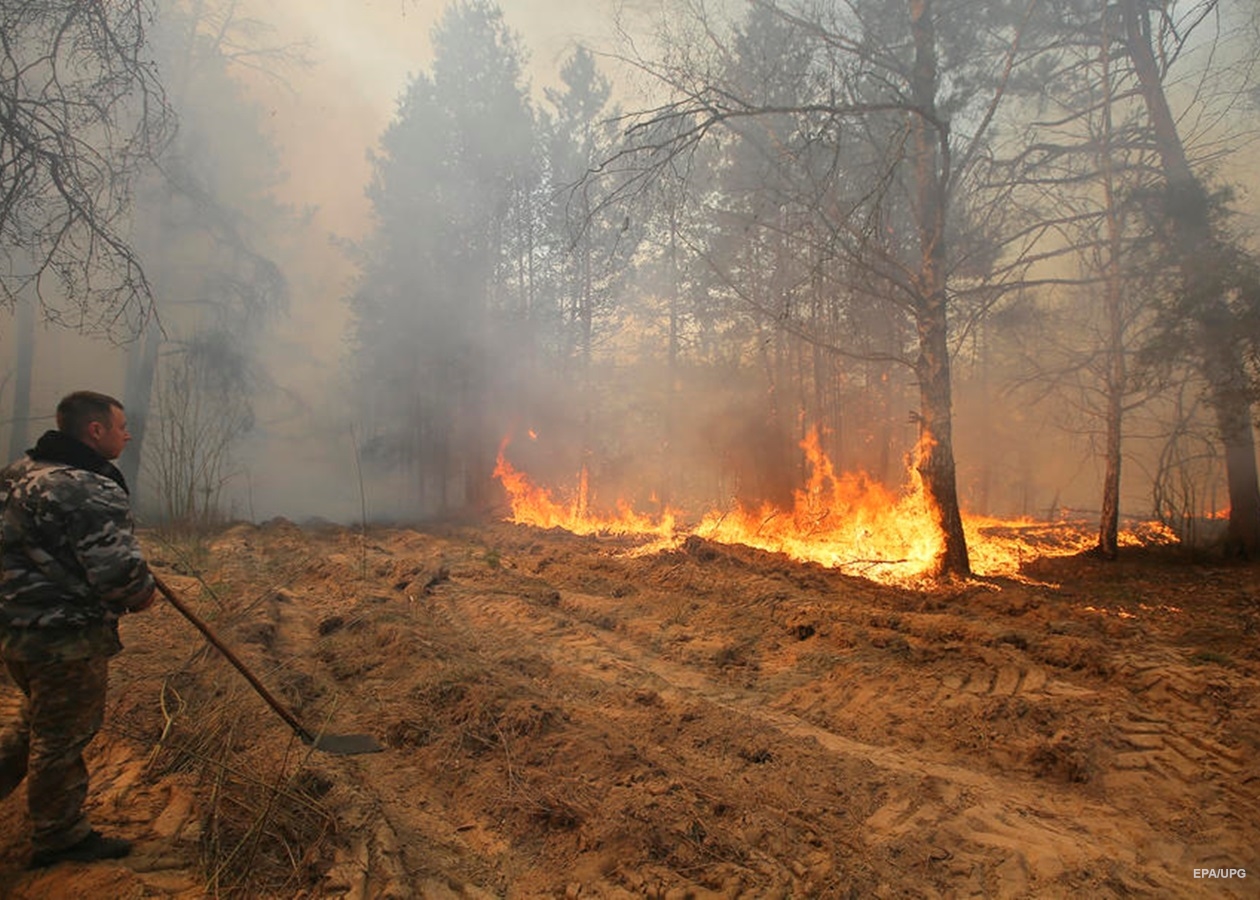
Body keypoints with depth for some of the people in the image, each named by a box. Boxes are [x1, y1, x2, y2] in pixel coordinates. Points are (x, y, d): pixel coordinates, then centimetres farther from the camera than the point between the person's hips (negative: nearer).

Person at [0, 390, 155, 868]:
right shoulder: (89, 491, -25)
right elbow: (119, 571, -30)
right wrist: (142, 593, -9)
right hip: (67, 638, -9)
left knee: (39, 719, 28)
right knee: (63, 737, 8)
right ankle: (60, 837, 25)